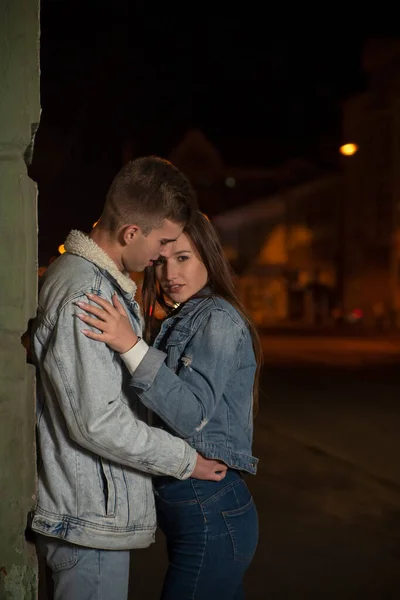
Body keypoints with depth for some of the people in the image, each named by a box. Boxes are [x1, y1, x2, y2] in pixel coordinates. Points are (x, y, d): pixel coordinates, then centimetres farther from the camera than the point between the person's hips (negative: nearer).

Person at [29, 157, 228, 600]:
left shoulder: (98, 279, 12)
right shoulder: (84, 293, -22)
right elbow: (96, 420, -24)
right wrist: (186, 460, -14)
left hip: (95, 511, 10)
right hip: (89, 518, -10)